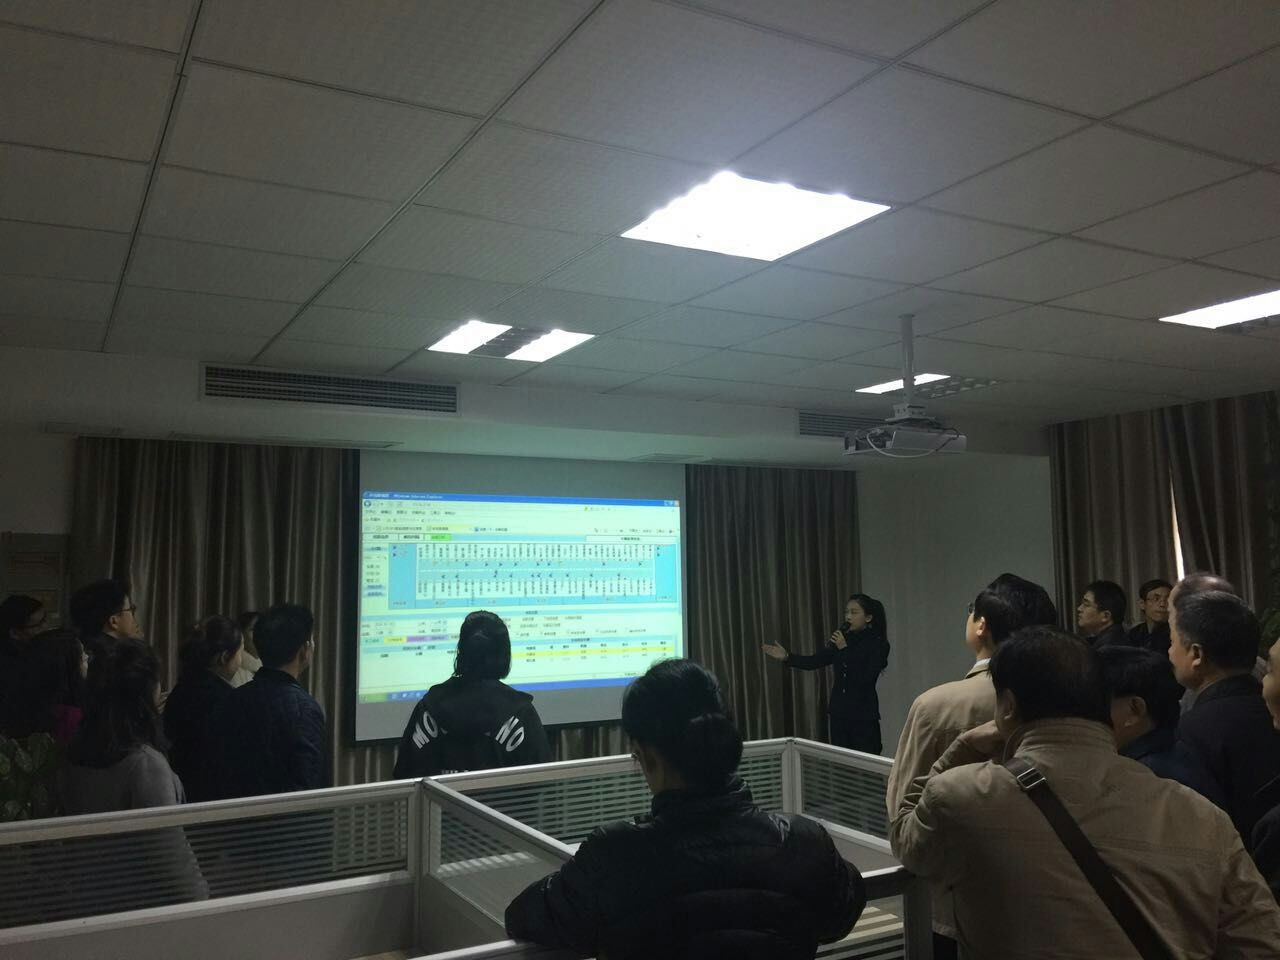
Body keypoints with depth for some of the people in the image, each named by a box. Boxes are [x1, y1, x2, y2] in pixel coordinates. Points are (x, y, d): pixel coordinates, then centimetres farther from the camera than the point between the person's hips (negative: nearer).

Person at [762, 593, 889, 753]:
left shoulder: (879, 644, -8)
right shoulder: (841, 639, 8)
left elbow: (865, 678, -18)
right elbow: (815, 661, 4)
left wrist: (845, 649, -19)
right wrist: (786, 657, -8)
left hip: (864, 717, -5)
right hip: (839, 713, 5)